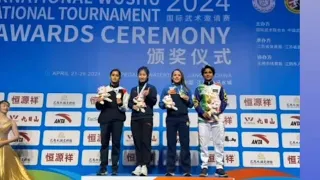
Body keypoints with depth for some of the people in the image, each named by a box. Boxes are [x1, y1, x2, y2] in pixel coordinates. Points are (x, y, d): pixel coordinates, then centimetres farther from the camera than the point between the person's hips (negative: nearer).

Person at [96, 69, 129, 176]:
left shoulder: (123, 91, 10)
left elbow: (125, 108, 3)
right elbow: (99, 107, 10)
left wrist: (120, 104, -17)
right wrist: (98, 102, -12)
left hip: (117, 119, -1)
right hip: (105, 118, 1)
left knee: (116, 143, -1)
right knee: (104, 143, 0)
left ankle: (114, 168, 3)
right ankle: (103, 168, 4)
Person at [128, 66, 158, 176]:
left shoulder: (151, 88, 8)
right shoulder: (134, 89, 18)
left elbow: (154, 102, -3)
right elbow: (129, 102, 13)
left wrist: (148, 95, -22)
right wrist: (133, 106, -9)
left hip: (147, 118, -3)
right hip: (135, 118, 4)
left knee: (146, 141, -8)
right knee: (137, 142, 2)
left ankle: (145, 166, -8)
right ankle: (139, 165, 5)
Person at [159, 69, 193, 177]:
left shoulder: (186, 89, 11)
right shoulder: (166, 89, 8)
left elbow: (191, 105, 10)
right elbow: (160, 104, 4)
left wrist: (187, 99, -9)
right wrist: (165, 105, -16)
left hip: (183, 118, 0)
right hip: (171, 118, 0)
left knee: (185, 144, -1)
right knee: (171, 144, 2)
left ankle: (187, 170, 4)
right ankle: (170, 170, 7)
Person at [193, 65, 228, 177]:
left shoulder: (219, 87, 13)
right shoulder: (199, 88, 11)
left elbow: (224, 100, 7)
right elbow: (195, 103, 3)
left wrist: (220, 110, -12)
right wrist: (203, 113, -14)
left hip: (217, 119, 1)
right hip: (203, 119, 0)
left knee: (219, 143, -1)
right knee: (203, 144, -2)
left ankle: (219, 167, 3)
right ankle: (204, 167, 3)